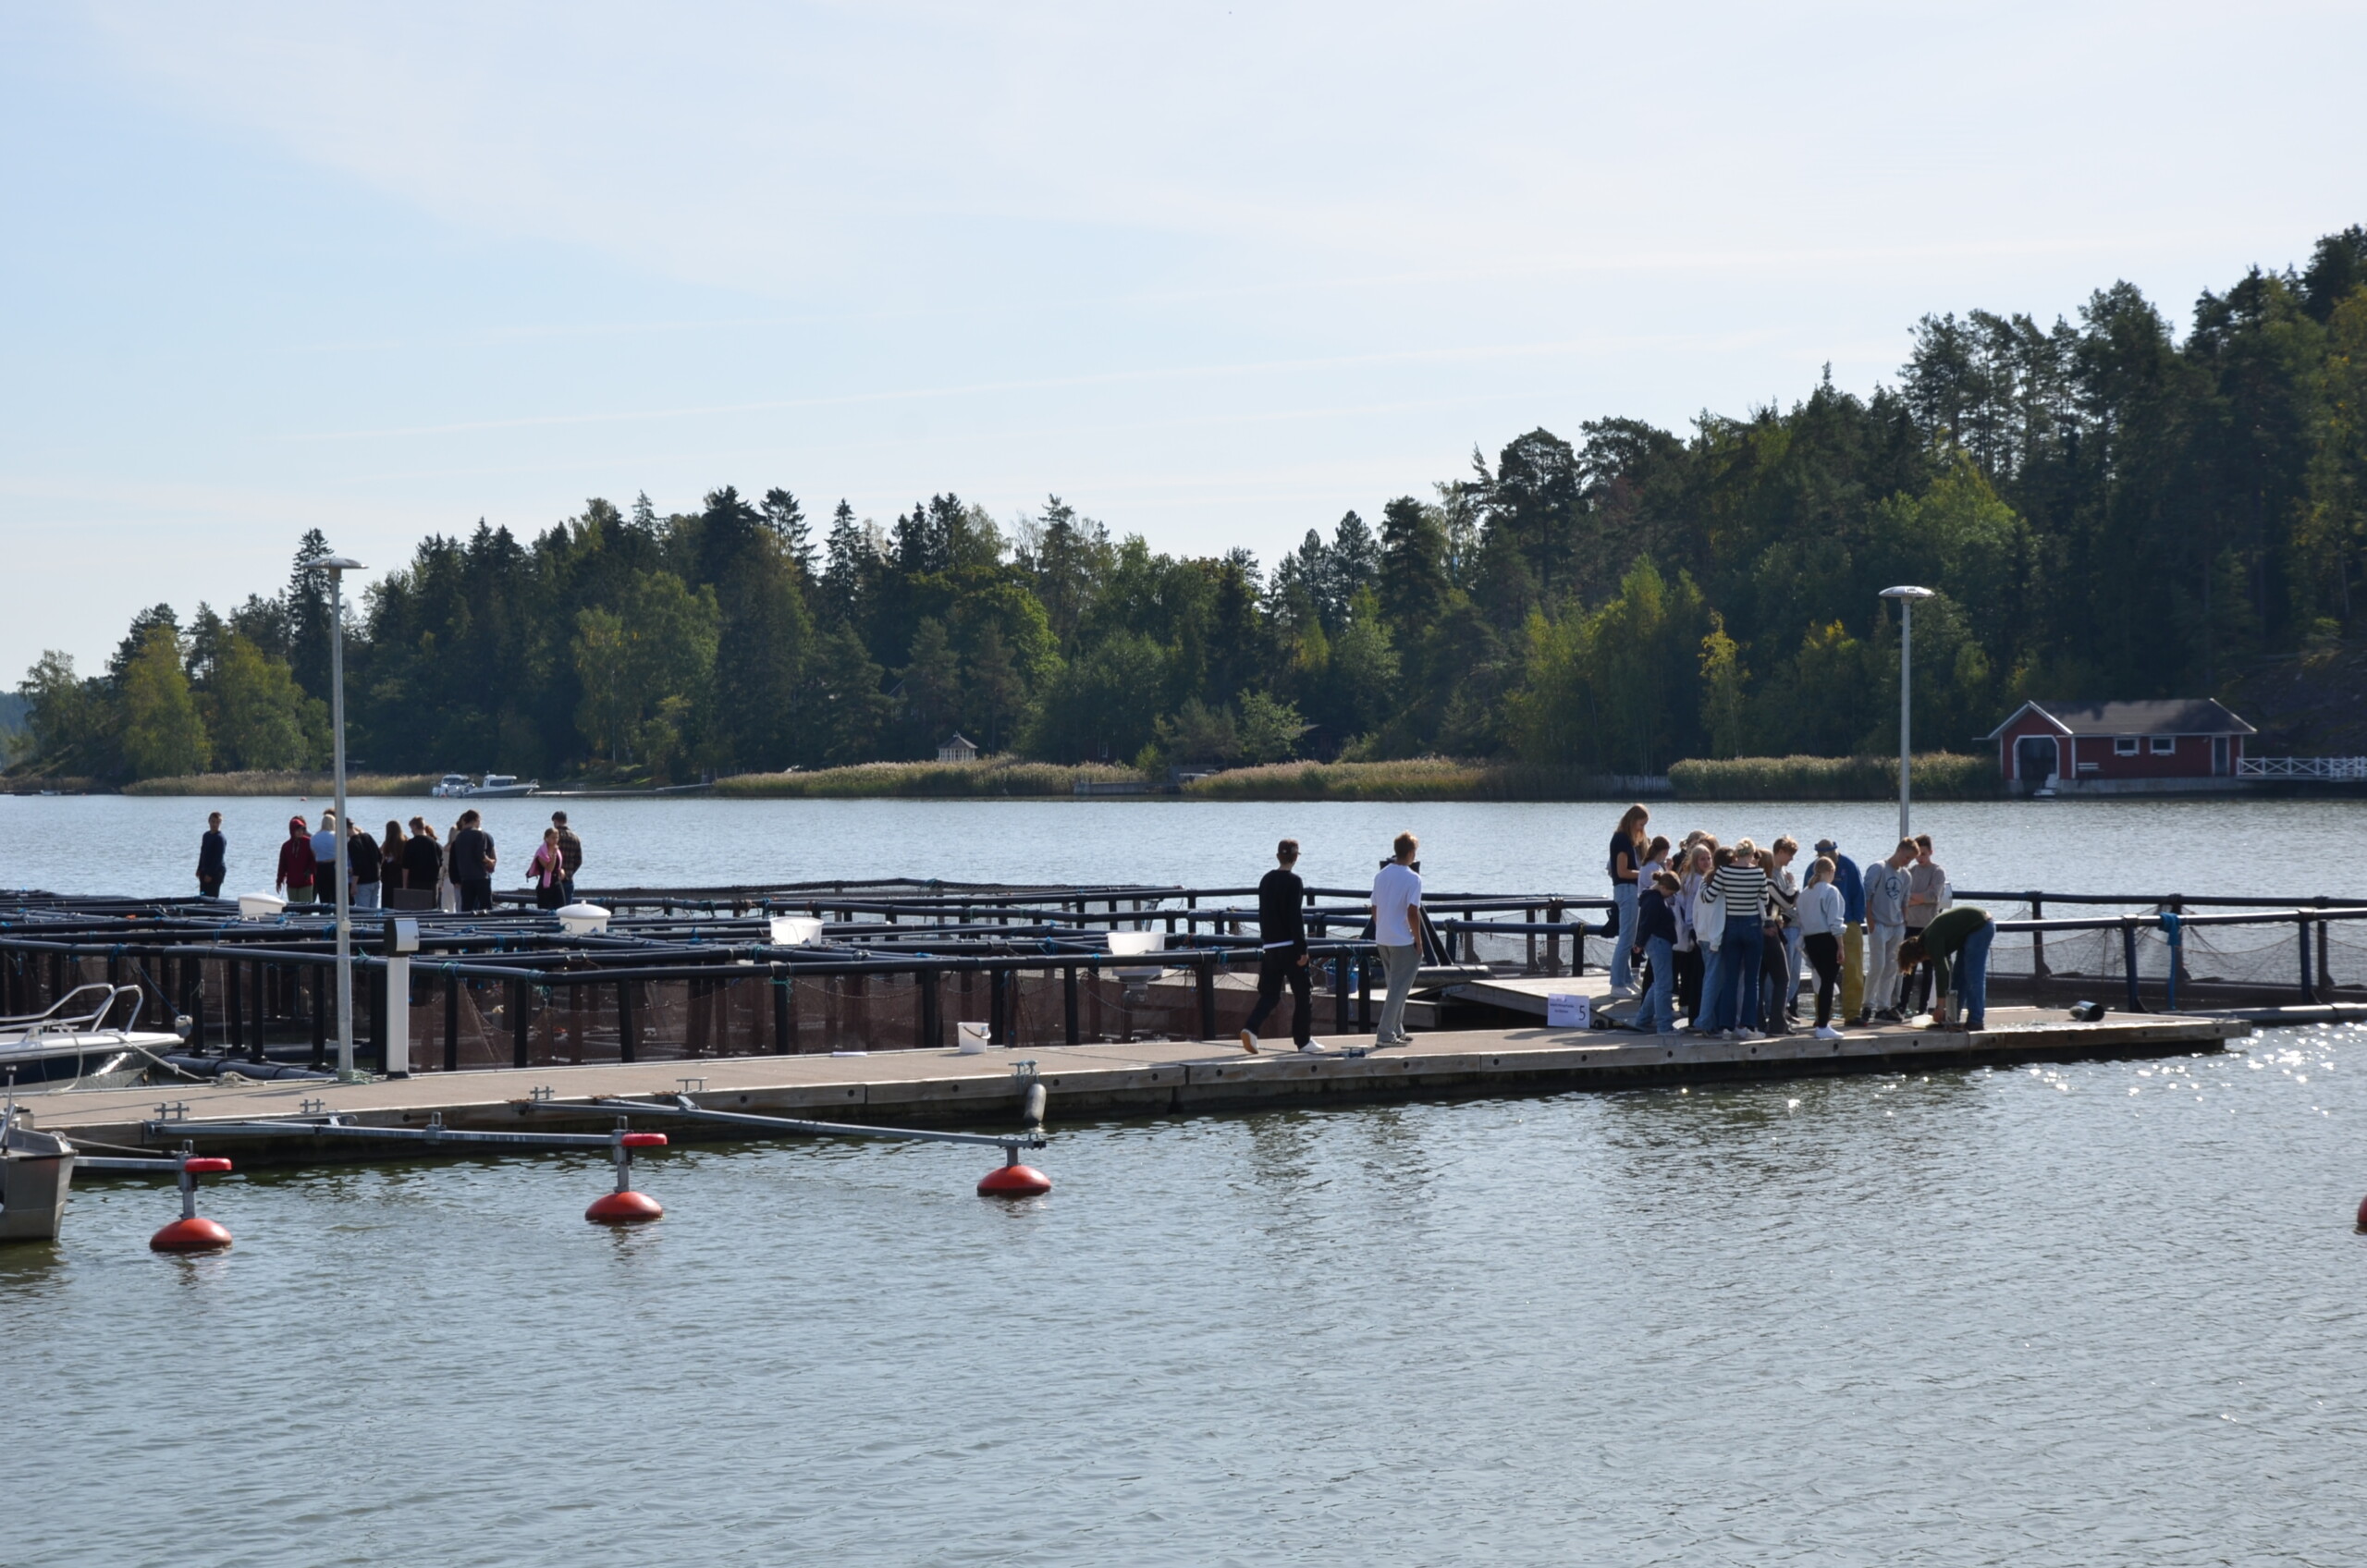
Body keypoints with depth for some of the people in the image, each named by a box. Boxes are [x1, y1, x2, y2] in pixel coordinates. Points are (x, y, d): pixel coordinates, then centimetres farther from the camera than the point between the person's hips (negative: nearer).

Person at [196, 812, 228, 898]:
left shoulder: (220, 838, -14)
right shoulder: (206, 835, 11)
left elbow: (219, 858, -17)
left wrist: (210, 874, -19)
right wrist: (199, 869, 15)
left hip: (216, 872, -9)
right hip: (205, 870, 9)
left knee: (212, 897, -9)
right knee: (203, 896, 10)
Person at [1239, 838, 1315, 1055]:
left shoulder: (1266, 881, 10)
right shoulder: (1293, 882, -11)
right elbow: (1295, 917, -15)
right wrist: (1302, 949, -14)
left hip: (1269, 946, 6)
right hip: (1289, 946, -6)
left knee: (1269, 994, 8)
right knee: (1303, 992, 7)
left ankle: (1250, 1029, -15)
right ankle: (1303, 1040, 11)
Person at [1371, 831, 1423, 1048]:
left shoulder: (1381, 875, 7)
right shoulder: (1412, 879, -14)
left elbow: (1374, 908, 11)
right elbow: (1412, 912, -18)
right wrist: (1418, 940, -9)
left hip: (1382, 939, 7)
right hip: (1403, 941, -7)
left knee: (1396, 987, 18)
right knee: (1399, 988, -3)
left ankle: (1396, 1031, 22)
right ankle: (1385, 1034, -6)